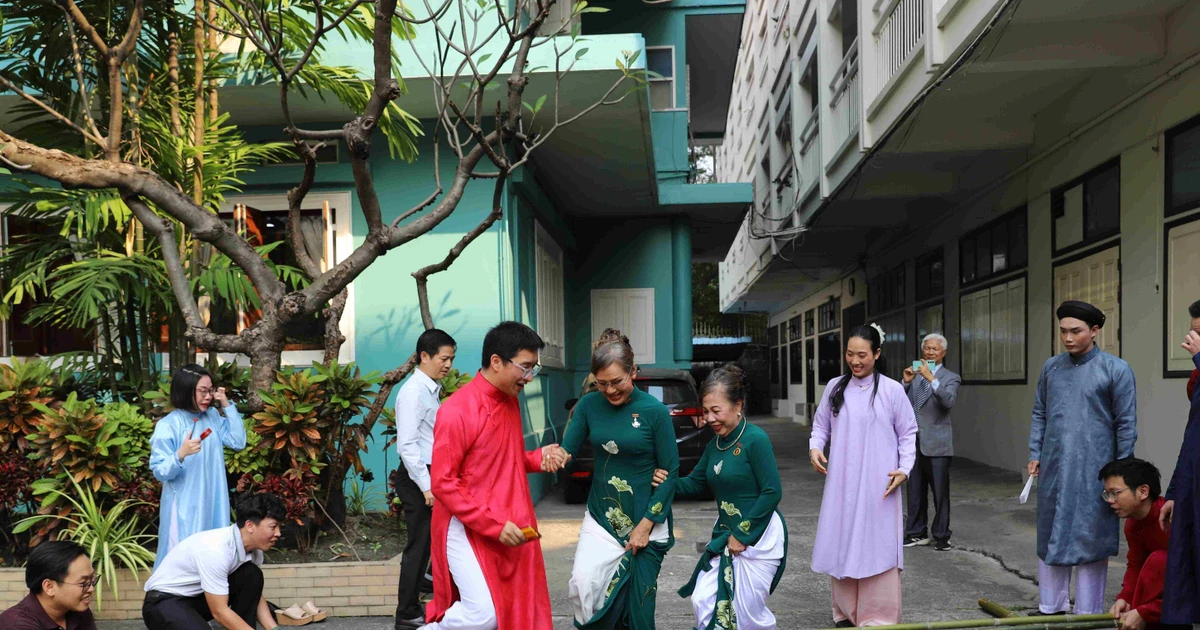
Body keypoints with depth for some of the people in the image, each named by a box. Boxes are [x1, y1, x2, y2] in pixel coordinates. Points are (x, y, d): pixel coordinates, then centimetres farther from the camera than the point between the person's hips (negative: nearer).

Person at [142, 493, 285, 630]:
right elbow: (219, 612, -29)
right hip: (163, 603, -8)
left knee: (252, 576, -14)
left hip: (198, 597, 8)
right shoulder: (216, 550, -33)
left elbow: (255, 596, 5)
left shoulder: (253, 548, -7)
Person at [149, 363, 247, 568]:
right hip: (184, 507, -5)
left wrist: (227, 405, -5)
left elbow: (239, 442, -5)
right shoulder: (168, 425, -13)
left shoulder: (213, 416, 5)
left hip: (212, 503, 5)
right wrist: (181, 454, -34)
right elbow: (160, 472, -14)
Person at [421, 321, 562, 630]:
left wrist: (536, 459, 0)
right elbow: (443, 483, -18)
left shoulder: (511, 402, 7)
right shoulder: (458, 410, -18)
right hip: (468, 529, -8)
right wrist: (493, 524, -20)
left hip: (511, 529, 8)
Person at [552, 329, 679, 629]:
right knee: (582, 585, -14)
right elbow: (568, 451, -1)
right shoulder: (589, 405, -3)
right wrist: (557, 455, -26)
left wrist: (646, 525, -10)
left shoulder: (654, 411, -11)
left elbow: (670, 473, -7)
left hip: (646, 522, -2)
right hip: (600, 519, 2)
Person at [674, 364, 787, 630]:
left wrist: (743, 535, -15)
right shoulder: (715, 445, 6)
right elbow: (696, 484, 14)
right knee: (703, 602, 5)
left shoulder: (755, 439, -17)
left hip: (759, 536, -7)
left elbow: (772, 492, -19)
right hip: (725, 534, 7)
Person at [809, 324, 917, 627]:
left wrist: (904, 468, -9)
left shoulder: (892, 390, -2)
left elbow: (908, 434, 3)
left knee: (878, 549, -1)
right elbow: (821, 425, 13)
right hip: (841, 484, 3)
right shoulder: (835, 387, 5)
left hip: (878, 486, -3)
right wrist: (815, 447, -6)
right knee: (842, 546, 8)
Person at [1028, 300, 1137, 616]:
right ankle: (1052, 606, 22)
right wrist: (1035, 454, 7)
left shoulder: (1116, 369, -5)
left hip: (1093, 470, -4)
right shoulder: (1051, 367, 7)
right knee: (1050, 536, 10)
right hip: (1053, 468, 4)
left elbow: (1126, 424, -4)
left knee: (1090, 539, 3)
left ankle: (1088, 613, 14)